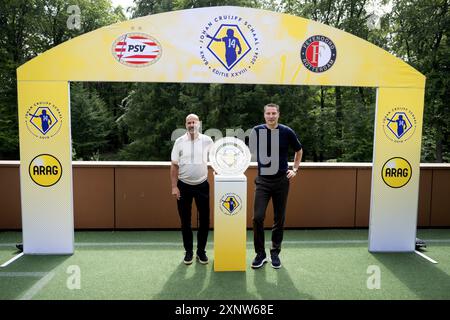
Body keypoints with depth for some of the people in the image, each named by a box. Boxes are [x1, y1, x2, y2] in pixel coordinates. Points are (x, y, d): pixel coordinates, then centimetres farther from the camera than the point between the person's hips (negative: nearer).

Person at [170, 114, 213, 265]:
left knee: (204, 219, 5)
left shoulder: (207, 140, -2)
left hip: (202, 185, 0)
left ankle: (201, 250, 21)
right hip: (183, 186, 0)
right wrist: (174, 187, -5)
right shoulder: (179, 142, -2)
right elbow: (174, 166, -1)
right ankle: (188, 251, 23)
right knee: (185, 220, 8)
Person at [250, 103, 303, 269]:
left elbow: (299, 150, 13)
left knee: (279, 219, 8)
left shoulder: (287, 132, -4)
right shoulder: (257, 131, -3)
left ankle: (275, 253, 24)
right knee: (258, 217, -7)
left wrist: (295, 169, 6)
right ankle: (260, 254, 10)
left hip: (282, 181, 0)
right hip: (263, 181, 0)